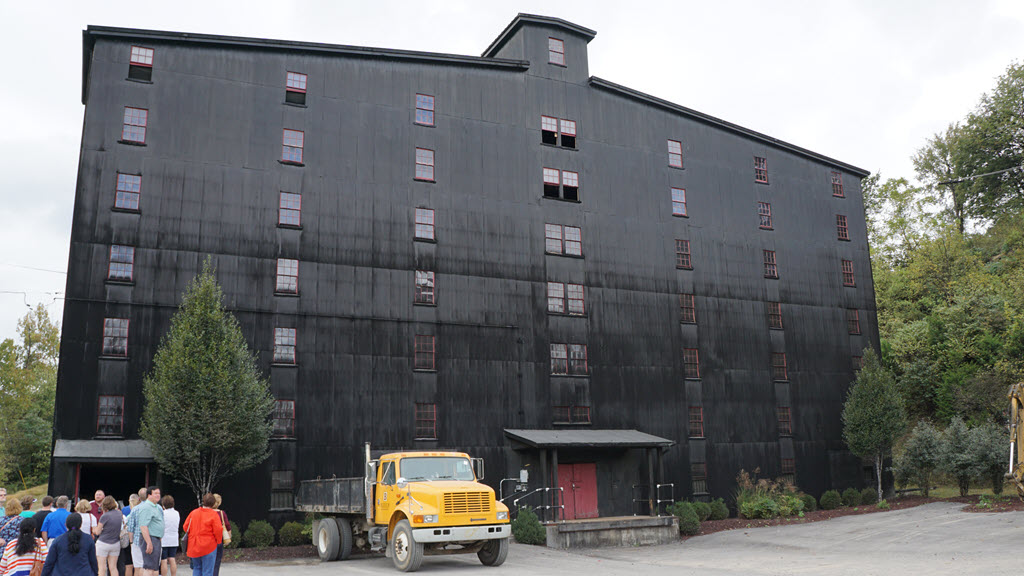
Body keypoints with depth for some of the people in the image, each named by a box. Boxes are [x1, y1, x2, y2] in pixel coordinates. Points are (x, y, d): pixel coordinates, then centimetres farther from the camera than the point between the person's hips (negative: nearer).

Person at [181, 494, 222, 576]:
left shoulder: (193, 512, 3)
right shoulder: (214, 514, -10)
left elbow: (185, 527, 7)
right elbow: (218, 530, -15)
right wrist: (219, 542, 2)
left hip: (193, 547, 4)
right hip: (208, 546, -4)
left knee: (197, 568, 18)